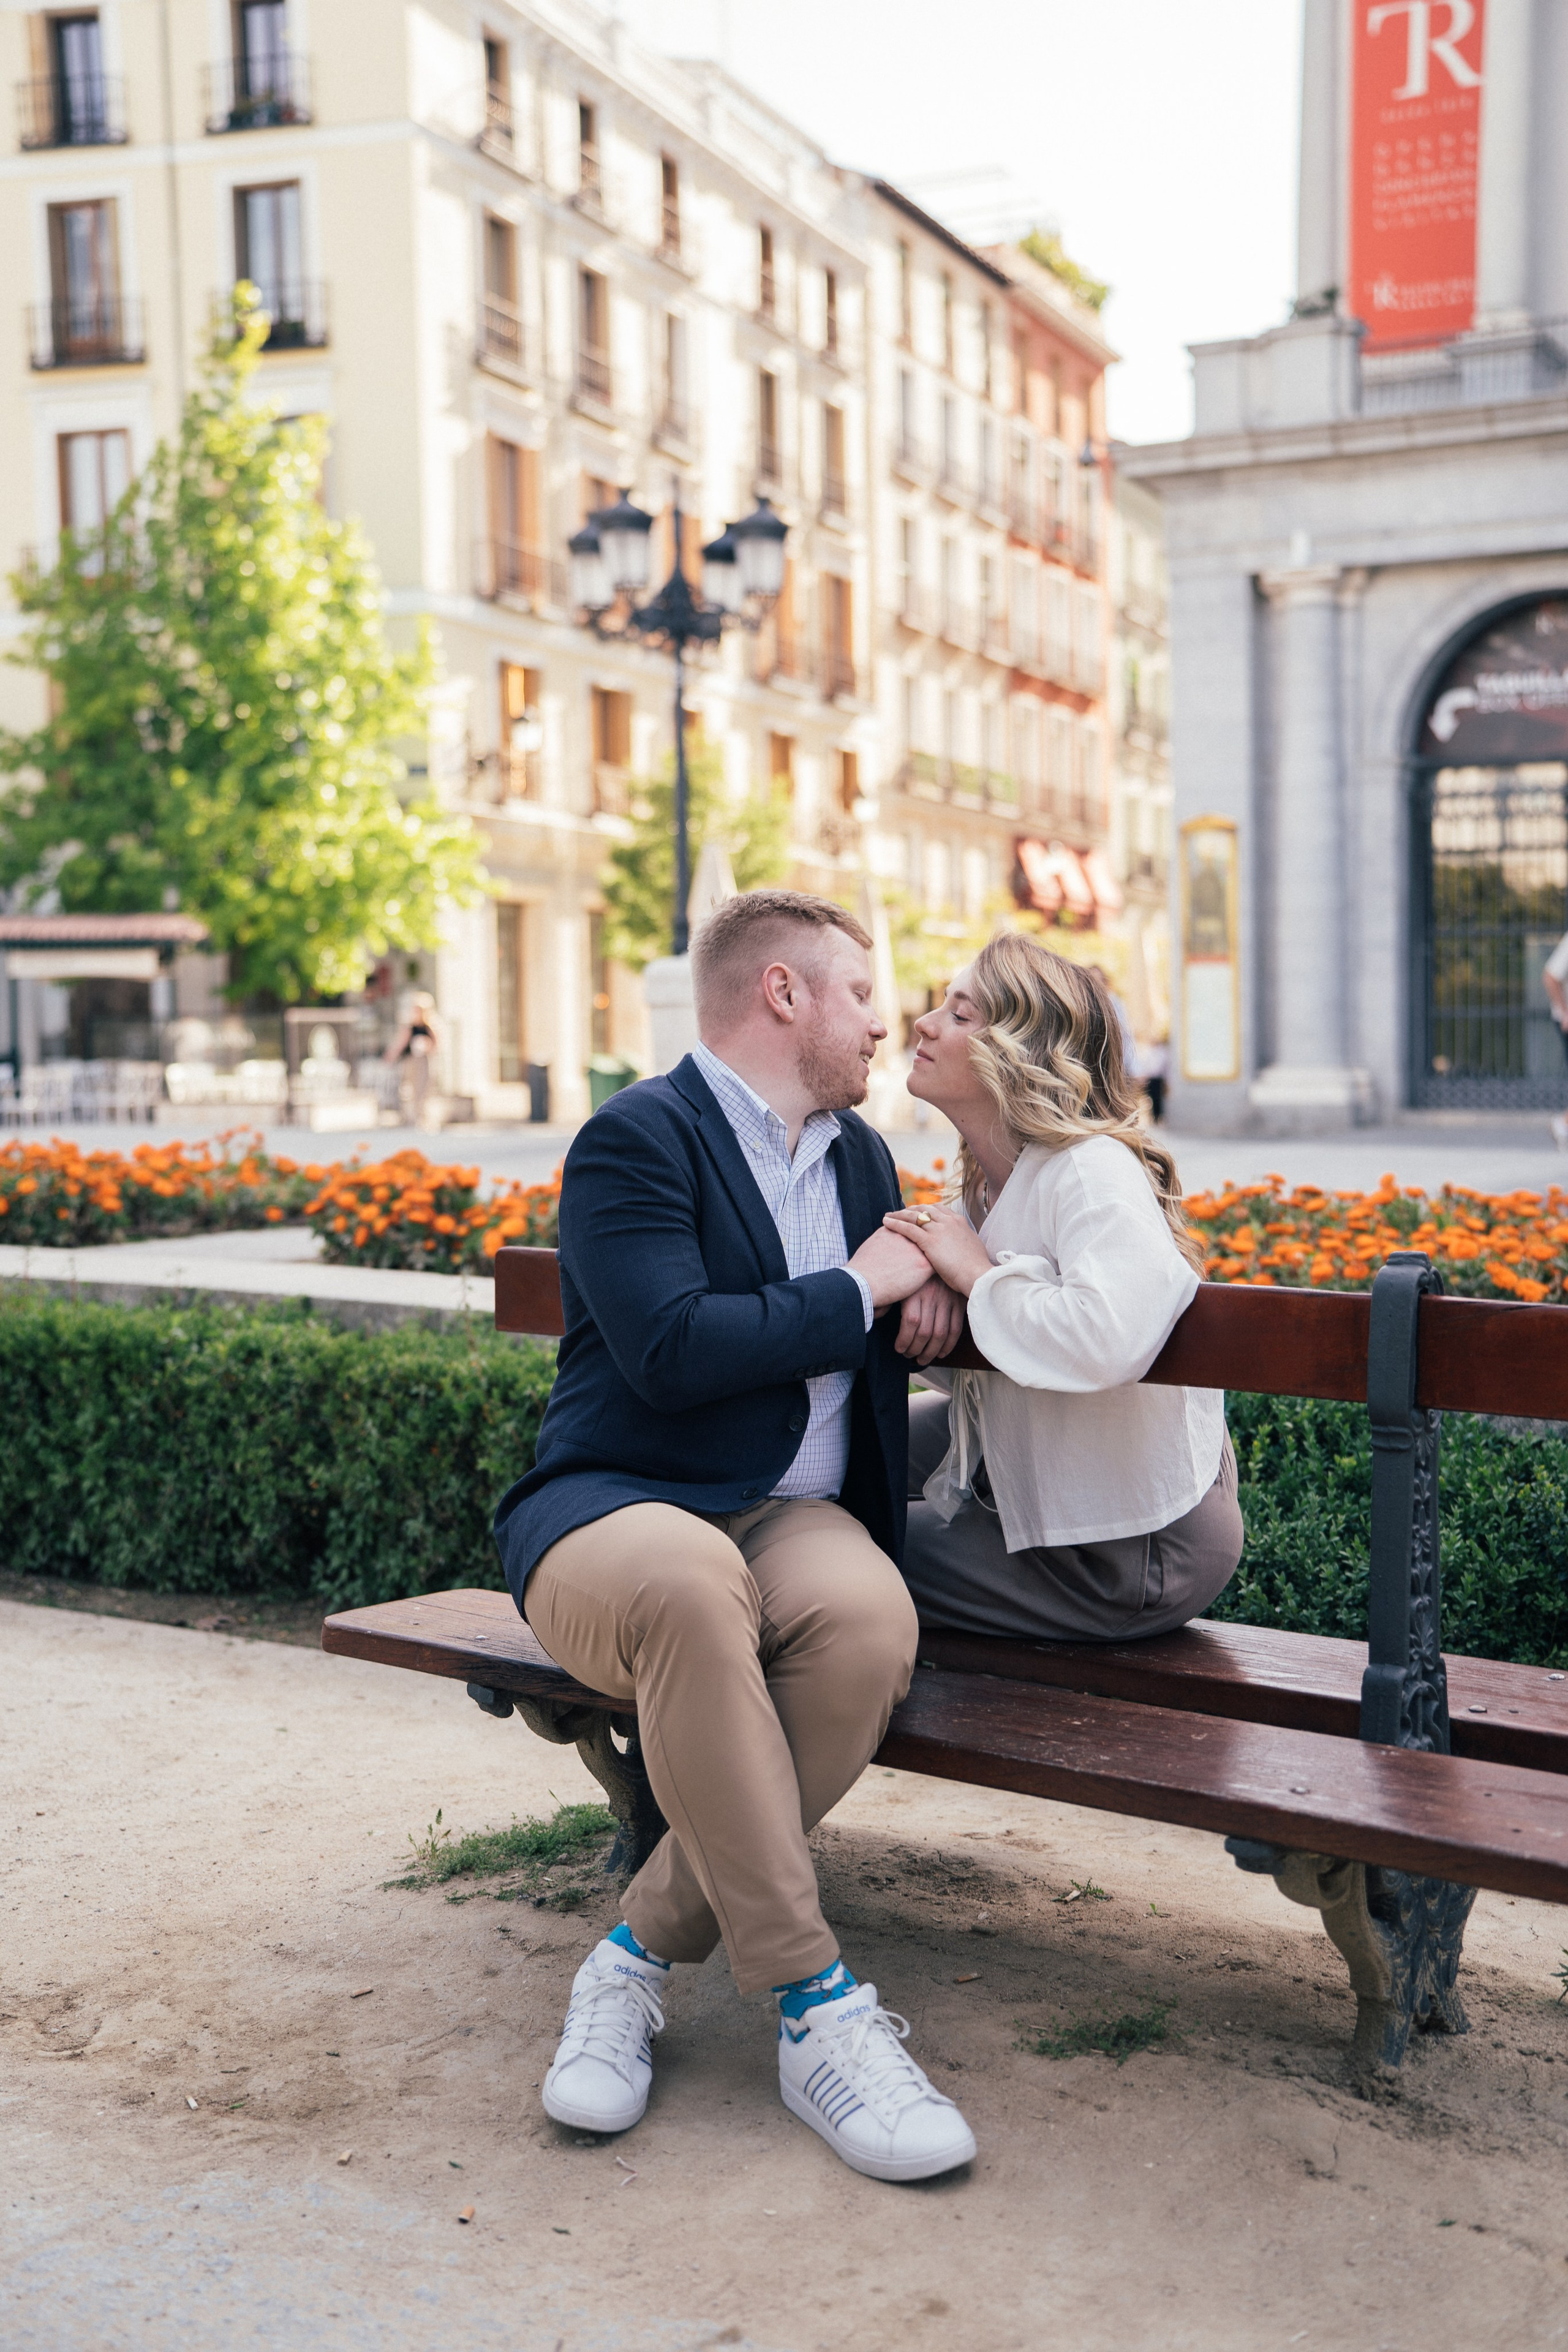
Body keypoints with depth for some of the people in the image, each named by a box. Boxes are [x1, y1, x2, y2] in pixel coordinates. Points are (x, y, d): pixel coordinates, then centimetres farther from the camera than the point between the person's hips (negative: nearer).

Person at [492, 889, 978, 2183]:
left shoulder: (863, 1155, 20)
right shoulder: (636, 1137, -5)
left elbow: (884, 1334, 34)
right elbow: (670, 1353, -19)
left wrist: (928, 1293, 9)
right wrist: (857, 1291, -8)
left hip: (793, 1518, 6)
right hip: (615, 1508, -5)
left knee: (871, 1618, -31)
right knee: (693, 1583, -41)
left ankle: (641, 1955, -16)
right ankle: (814, 2008, -30)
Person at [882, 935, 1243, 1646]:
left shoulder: (1092, 1168, -24)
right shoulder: (990, 1180, 5)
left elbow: (1109, 1341, -43)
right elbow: (976, 1367, 11)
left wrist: (978, 1274, -26)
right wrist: (921, 1269, -10)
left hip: (1134, 1555, -9)